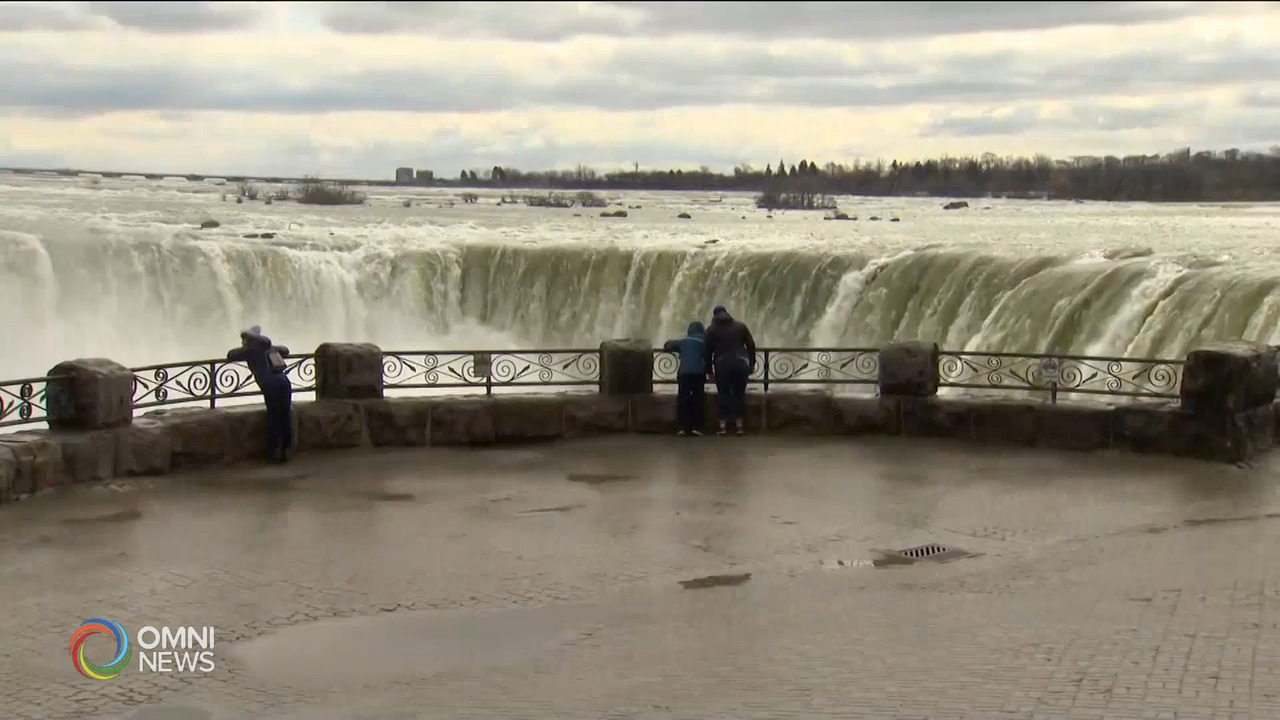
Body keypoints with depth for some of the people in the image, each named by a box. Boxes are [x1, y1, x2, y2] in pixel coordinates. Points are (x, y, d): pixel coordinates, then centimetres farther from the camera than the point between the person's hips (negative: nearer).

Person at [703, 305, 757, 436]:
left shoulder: (712, 330, 9)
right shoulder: (740, 326, 13)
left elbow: (708, 351, 6)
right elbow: (751, 345, 9)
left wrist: (709, 369, 12)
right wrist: (752, 363, 14)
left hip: (722, 365, -1)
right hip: (740, 363, 1)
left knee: (723, 394, 4)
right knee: (739, 394, 7)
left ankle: (723, 426, 0)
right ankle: (739, 425, 5)